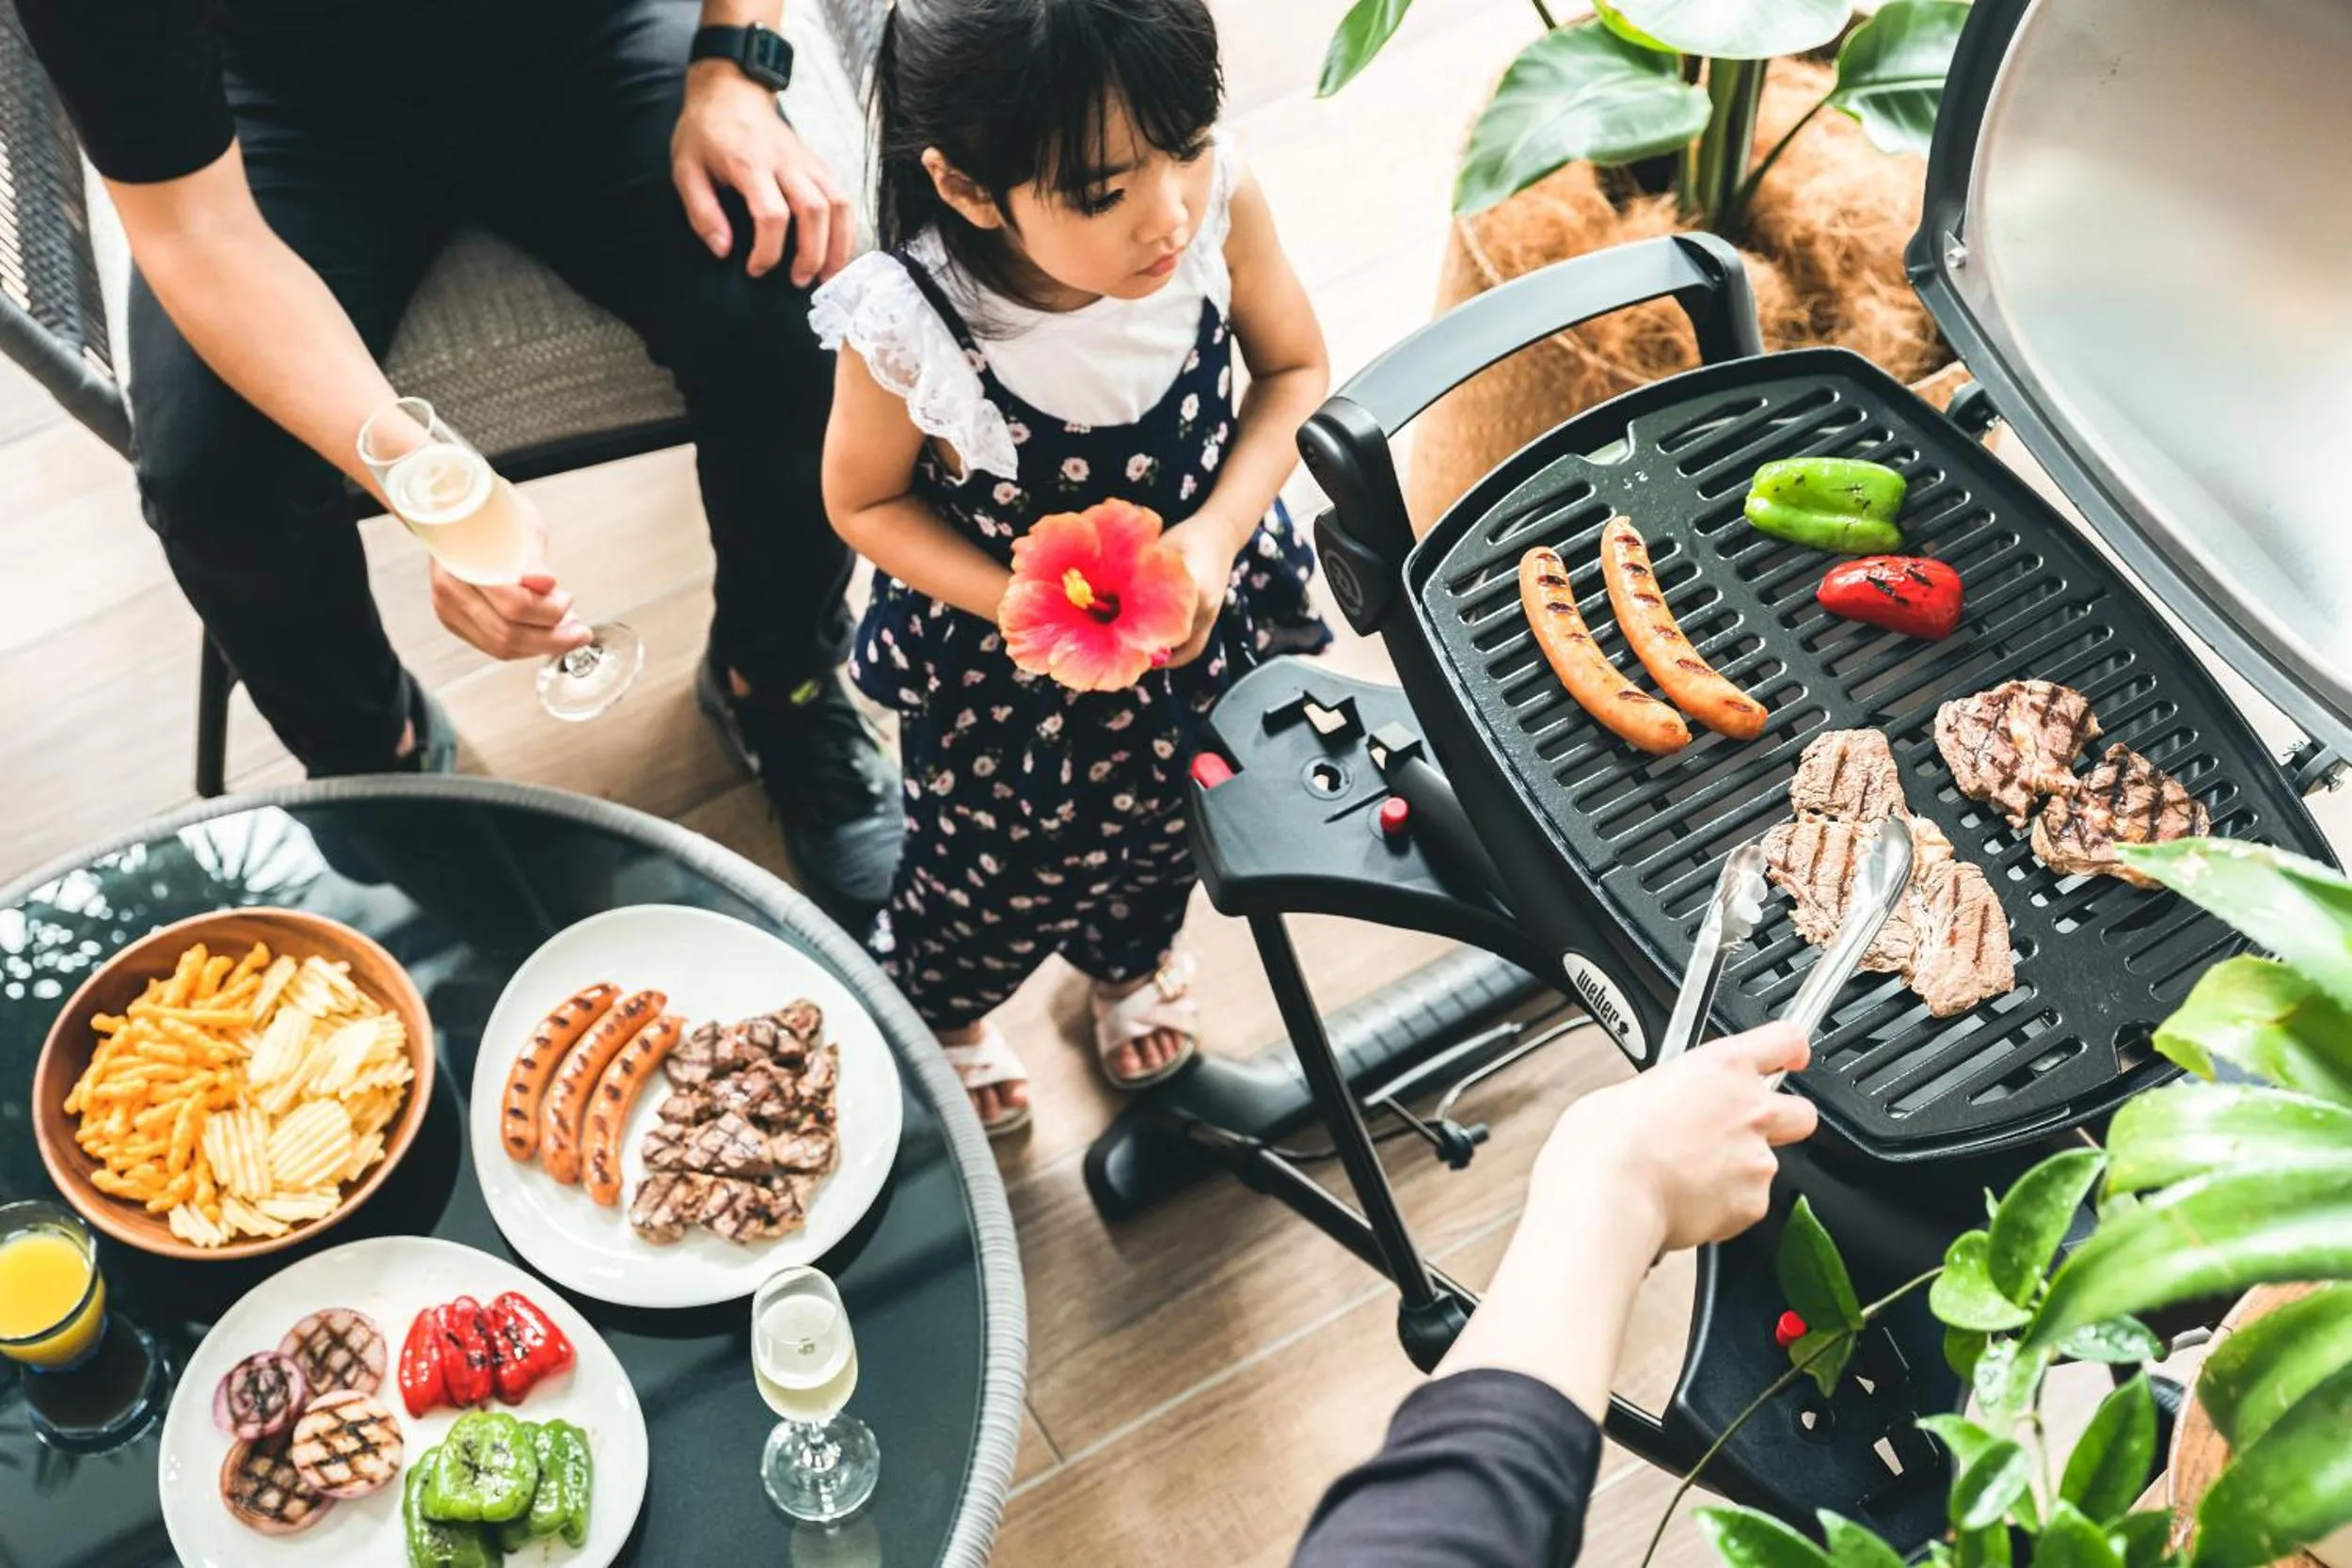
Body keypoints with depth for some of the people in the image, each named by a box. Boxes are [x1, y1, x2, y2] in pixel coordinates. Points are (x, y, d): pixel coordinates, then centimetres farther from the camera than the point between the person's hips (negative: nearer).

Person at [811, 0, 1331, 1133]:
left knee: (1165, 821, 32)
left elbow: (1294, 368, -11)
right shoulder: (908, 329, -36)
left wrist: (1216, 534, -25)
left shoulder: (1218, 201, -30)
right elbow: (863, 502, -16)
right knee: (998, 865, 24)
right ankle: (938, 1010, 62)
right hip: (999, 659, -3)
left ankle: (1130, 954, 70)